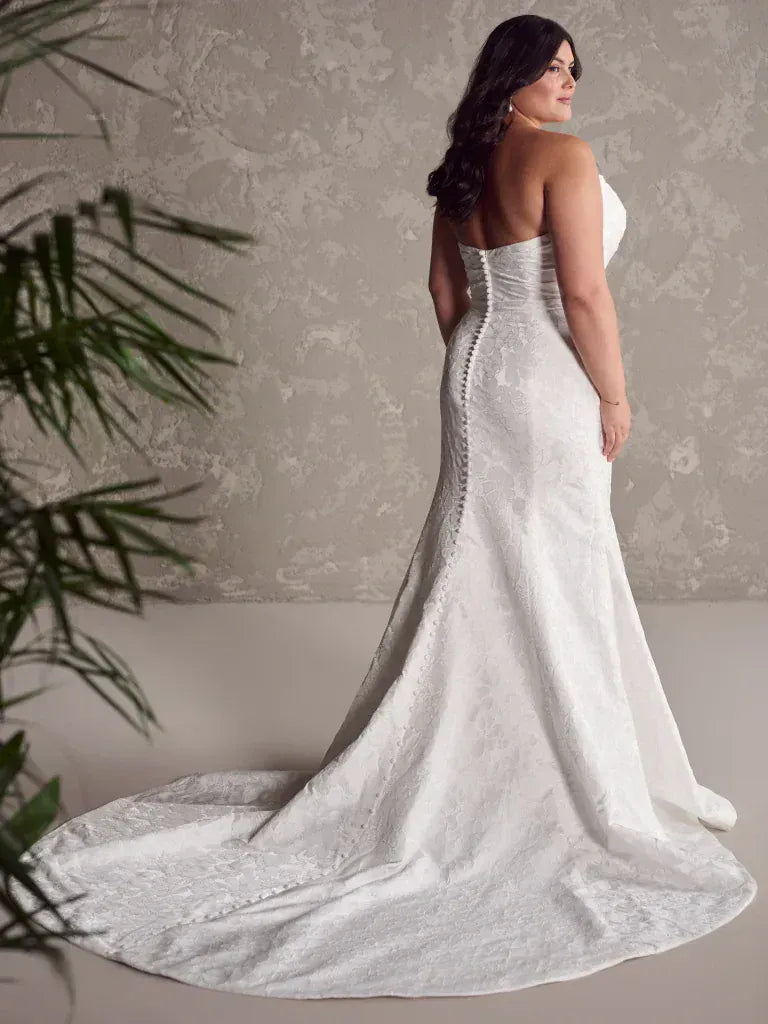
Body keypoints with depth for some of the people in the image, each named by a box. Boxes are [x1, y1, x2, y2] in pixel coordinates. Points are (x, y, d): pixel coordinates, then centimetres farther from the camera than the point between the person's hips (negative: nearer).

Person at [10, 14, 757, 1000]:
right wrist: (614, 399, -9)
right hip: (548, 388, -8)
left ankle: (472, 765, 26)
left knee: (476, 581, 15)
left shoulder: (463, 170, 11)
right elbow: (584, 296, -19)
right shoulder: (562, 156, -14)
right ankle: (563, 787, 10)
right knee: (549, 585, 0)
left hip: (475, 377, 8)